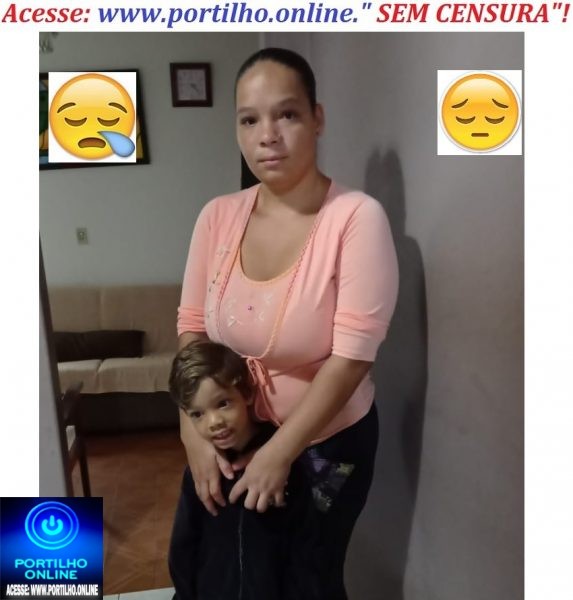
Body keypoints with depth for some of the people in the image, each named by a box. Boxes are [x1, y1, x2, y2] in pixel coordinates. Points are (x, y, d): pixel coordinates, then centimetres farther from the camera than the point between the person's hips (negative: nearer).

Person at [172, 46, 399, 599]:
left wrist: (279, 451, -22)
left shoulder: (357, 217, -23)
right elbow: (191, 329, -3)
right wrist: (193, 434, -10)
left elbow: (351, 356, -24)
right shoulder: (218, 216, -9)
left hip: (329, 439, -3)